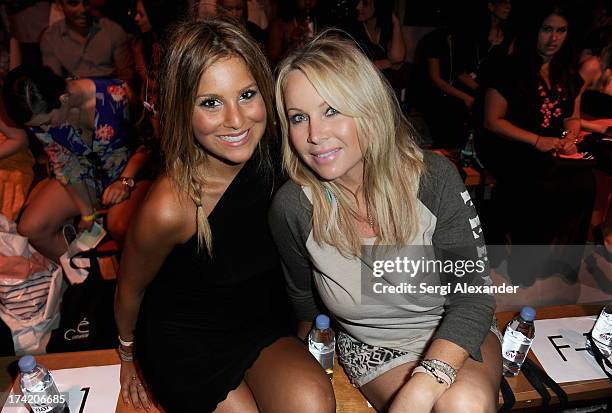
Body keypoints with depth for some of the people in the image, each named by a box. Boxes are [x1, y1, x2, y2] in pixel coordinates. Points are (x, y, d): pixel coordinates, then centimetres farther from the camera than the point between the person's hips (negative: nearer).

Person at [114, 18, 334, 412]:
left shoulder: (272, 155, -17)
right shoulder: (169, 207, -30)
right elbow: (130, 289, -9)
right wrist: (128, 355, 10)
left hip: (262, 322, 3)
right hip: (186, 342, -3)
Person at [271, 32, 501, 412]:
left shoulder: (434, 178, -19)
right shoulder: (292, 207, -17)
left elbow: (473, 294, -19)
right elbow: (304, 299, 3)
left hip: (454, 335, 0)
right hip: (372, 348, 0)